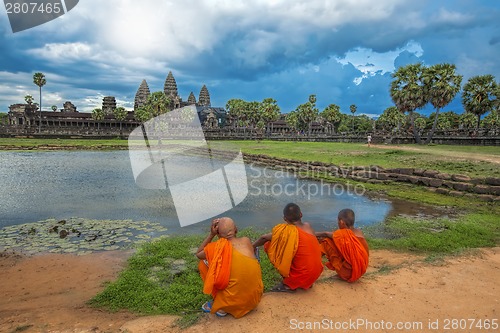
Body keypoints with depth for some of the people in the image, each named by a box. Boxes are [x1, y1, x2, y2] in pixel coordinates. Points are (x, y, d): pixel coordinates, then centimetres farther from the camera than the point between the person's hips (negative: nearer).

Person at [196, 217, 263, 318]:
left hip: (234, 302, -4)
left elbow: (198, 254, 8)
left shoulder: (217, 247, -14)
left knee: (203, 263, 9)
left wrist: (211, 234, 0)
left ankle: (221, 307, 14)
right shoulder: (246, 241, -4)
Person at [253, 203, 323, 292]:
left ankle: (288, 284, 4)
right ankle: (307, 282, 19)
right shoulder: (308, 226, 1)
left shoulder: (287, 230, -14)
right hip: (316, 274, 6)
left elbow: (264, 238, -1)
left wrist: (252, 246, 17)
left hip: (300, 277, -6)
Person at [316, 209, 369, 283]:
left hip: (347, 273, -7)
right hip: (361, 271, 7)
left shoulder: (342, 234, -18)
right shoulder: (360, 232, 0)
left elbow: (326, 234, 1)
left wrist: (316, 234, 21)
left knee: (327, 241, -4)